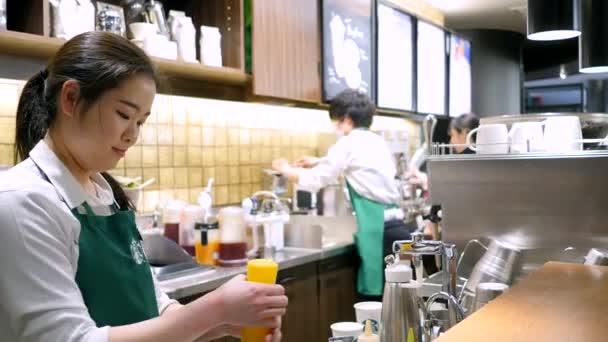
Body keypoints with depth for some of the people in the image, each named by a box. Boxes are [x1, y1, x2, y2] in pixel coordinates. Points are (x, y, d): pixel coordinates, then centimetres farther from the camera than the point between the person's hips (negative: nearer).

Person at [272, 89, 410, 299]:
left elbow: (315, 181, -1)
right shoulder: (378, 142, 17)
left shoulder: (348, 144, -5)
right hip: (395, 226, 8)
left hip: (378, 230, -8)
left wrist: (286, 169, 17)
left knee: (377, 297, -3)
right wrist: (321, 162, 38)